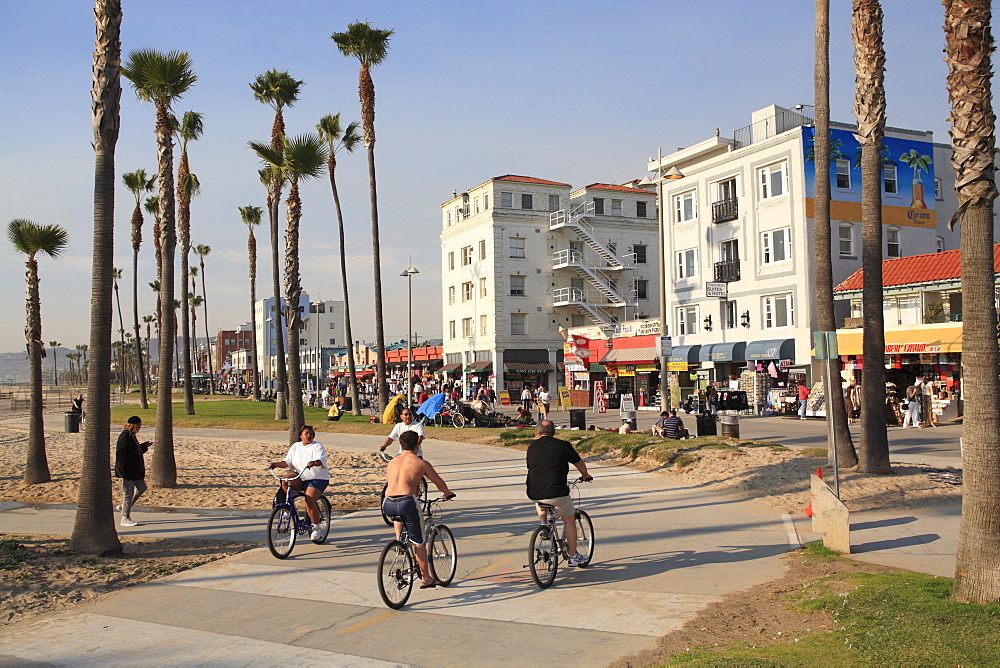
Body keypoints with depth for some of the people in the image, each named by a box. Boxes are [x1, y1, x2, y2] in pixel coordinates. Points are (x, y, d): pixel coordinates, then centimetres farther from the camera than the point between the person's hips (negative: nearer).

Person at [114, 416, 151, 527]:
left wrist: (145, 445, 19)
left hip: (135, 471, 10)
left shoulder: (132, 435, 10)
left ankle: (124, 507, 29)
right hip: (128, 472, -10)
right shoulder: (125, 436, -20)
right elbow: (121, 454, -22)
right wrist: (124, 471, -23)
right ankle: (125, 518, 9)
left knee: (141, 487, 16)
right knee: (128, 493, -1)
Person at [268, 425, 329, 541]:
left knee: (309, 501, -23)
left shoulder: (317, 446, -4)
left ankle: (316, 528, -4)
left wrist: (314, 463, -44)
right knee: (285, 481, -26)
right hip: (300, 478, 4)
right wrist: (276, 464, -13)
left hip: (317, 479, -4)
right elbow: (287, 462, 6)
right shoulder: (296, 446, 11)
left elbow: (321, 460, -22)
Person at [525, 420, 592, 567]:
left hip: (534, 493, 3)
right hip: (556, 493, -3)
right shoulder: (563, 445, 3)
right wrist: (585, 475, 38)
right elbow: (579, 463, 17)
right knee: (569, 521, 16)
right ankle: (573, 556, 20)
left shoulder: (532, 446, 11)